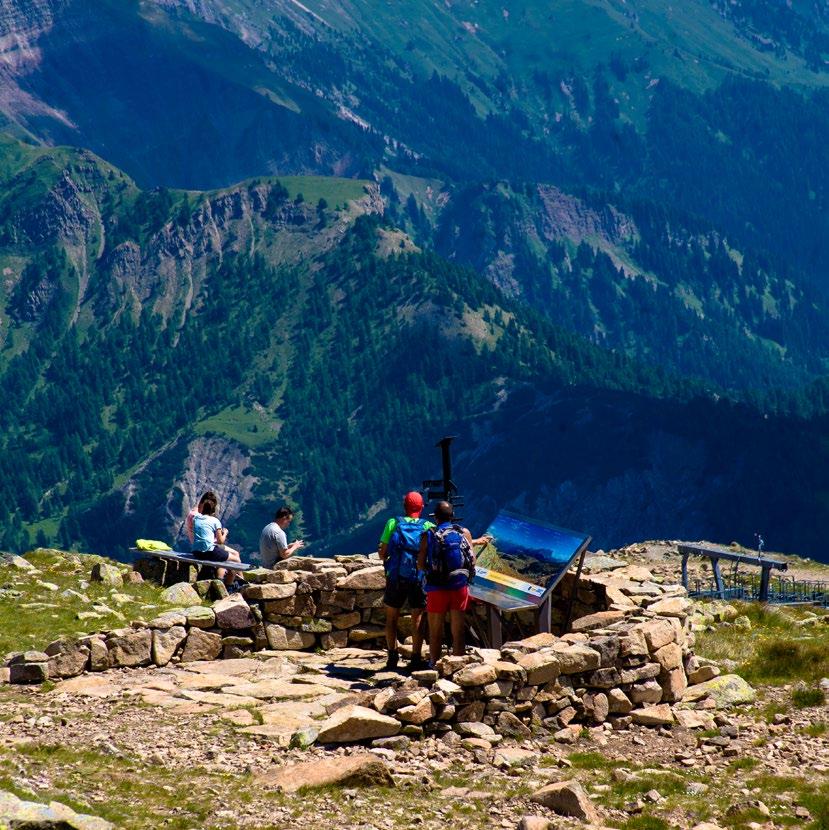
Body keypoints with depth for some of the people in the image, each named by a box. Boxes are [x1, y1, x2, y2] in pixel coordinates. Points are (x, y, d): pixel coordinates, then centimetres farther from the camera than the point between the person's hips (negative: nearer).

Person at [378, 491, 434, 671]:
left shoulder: (393, 523, 0)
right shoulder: (428, 527, 1)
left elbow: (382, 553, 0)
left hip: (396, 577, 0)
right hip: (419, 579, 0)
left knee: (391, 618, 13)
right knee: (417, 618, 7)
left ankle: (392, 657, 8)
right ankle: (416, 658, 2)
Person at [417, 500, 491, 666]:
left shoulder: (428, 536, -3)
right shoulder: (464, 533, 1)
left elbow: (420, 566, -3)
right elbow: (473, 562, 3)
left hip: (437, 589, -1)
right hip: (460, 586, 1)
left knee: (435, 632, 9)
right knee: (458, 631, 9)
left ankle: (434, 664, 10)